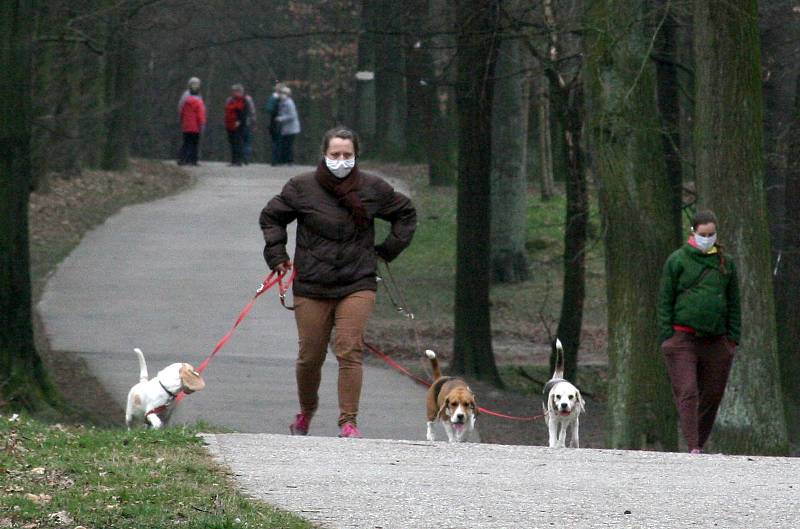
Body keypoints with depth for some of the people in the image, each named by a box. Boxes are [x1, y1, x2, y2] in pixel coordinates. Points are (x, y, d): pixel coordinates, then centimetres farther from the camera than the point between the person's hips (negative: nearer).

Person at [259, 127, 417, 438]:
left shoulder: (372, 188, 3)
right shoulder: (302, 187, -1)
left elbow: (406, 213, 20)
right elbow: (271, 217, 14)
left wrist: (388, 250, 13)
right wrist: (277, 255, 4)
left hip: (357, 286, 0)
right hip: (311, 287, 0)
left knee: (350, 352, -13)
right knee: (310, 356, 6)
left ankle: (349, 422, -11)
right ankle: (306, 412, 32)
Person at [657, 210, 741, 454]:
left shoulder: (726, 263, 11)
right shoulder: (677, 260, 2)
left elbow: (734, 303, 14)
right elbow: (665, 300, 2)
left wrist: (733, 338, 7)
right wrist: (666, 337, -5)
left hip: (716, 340, 3)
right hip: (683, 338, -3)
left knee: (712, 395, 6)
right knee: (687, 393, -11)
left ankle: (701, 443, 18)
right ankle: (693, 448, -16)